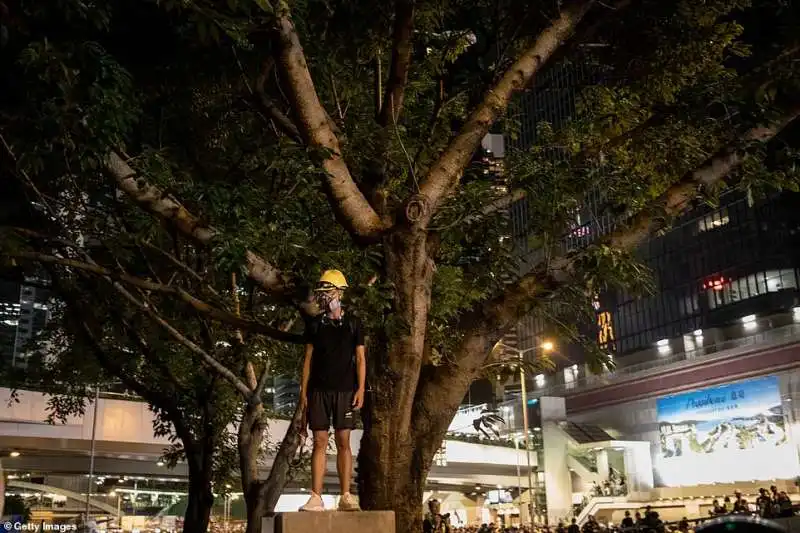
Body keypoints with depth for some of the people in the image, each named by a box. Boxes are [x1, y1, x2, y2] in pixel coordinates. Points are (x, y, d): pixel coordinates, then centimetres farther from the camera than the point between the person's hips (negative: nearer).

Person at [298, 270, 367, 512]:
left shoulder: (353, 324, 5)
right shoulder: (315, 325, 9)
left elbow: (360, 358, 3)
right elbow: (308, 359, 9)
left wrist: (360, 389, -6)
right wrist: (303, 391, 2)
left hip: (345, 390, -1)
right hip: (319, 390, 1)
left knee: (343, 442, 1)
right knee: (320, 442, 0)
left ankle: (346, 496, 7)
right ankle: (316, 497, 2)